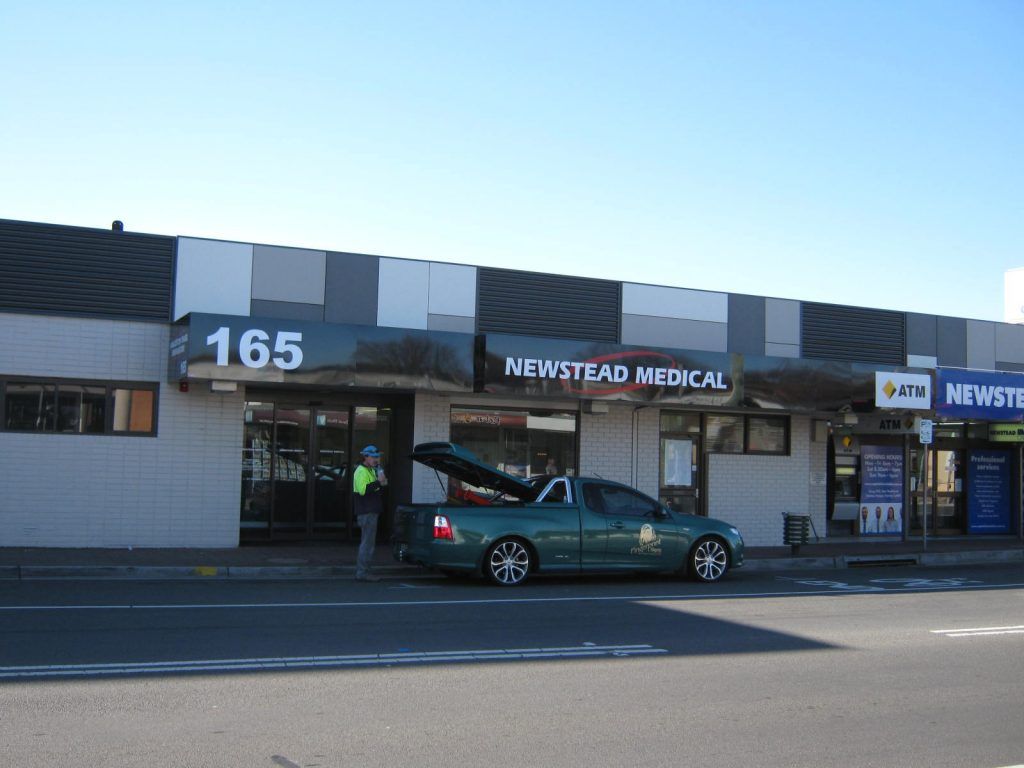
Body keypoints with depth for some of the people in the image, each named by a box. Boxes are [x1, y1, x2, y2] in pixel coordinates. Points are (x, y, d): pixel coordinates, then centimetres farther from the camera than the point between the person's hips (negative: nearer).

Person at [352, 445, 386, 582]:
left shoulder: (370, 470, 22)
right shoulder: (362, 471, -12)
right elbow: (363, 490, -26)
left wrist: (381, 484, 8)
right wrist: (378, 482, -26)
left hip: (371, 511, 11)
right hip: (367, 512, -11)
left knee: (366, 543, 14)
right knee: (368, 543, -10)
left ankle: (361, 572, 20)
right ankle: (362, 573, -9)